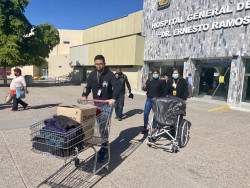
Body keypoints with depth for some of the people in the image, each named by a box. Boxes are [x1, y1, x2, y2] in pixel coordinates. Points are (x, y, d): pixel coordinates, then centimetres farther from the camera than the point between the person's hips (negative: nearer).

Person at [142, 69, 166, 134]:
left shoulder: (162, 81, -1)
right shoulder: (149, 80, 9)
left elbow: (164, 91, -3)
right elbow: (145, 89, 14)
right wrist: (144, 87, -10)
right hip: (149, 99, 3)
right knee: (146, 113, 0)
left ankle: (153, 128, 21)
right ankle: (145, 128, 13)